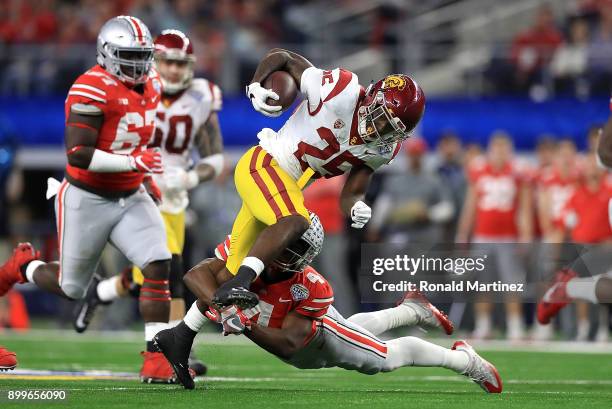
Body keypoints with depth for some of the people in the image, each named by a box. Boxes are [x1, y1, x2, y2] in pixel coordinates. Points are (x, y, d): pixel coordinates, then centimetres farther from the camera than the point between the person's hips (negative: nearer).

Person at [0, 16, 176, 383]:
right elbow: (78, 156, -28)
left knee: (158, 264, -16)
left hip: (131, 198, 6)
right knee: (72, 288, 9)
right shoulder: (92, 90, -22)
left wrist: (146, 181, 16)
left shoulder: (151, 86, 3)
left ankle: (157, 354, -12)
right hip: (87, 200, -6)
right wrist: (134, 163, -31)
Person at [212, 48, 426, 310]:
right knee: (295, 222, -32)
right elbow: (281, 57, -11)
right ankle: (236, 286, -42)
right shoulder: (339, 92, -21)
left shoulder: (381, 150, -1)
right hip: (264, 164, -8)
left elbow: (350, 195, 2)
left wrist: (356, 208, -21)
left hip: (289, 187, 8)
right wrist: (255, 88, -26)